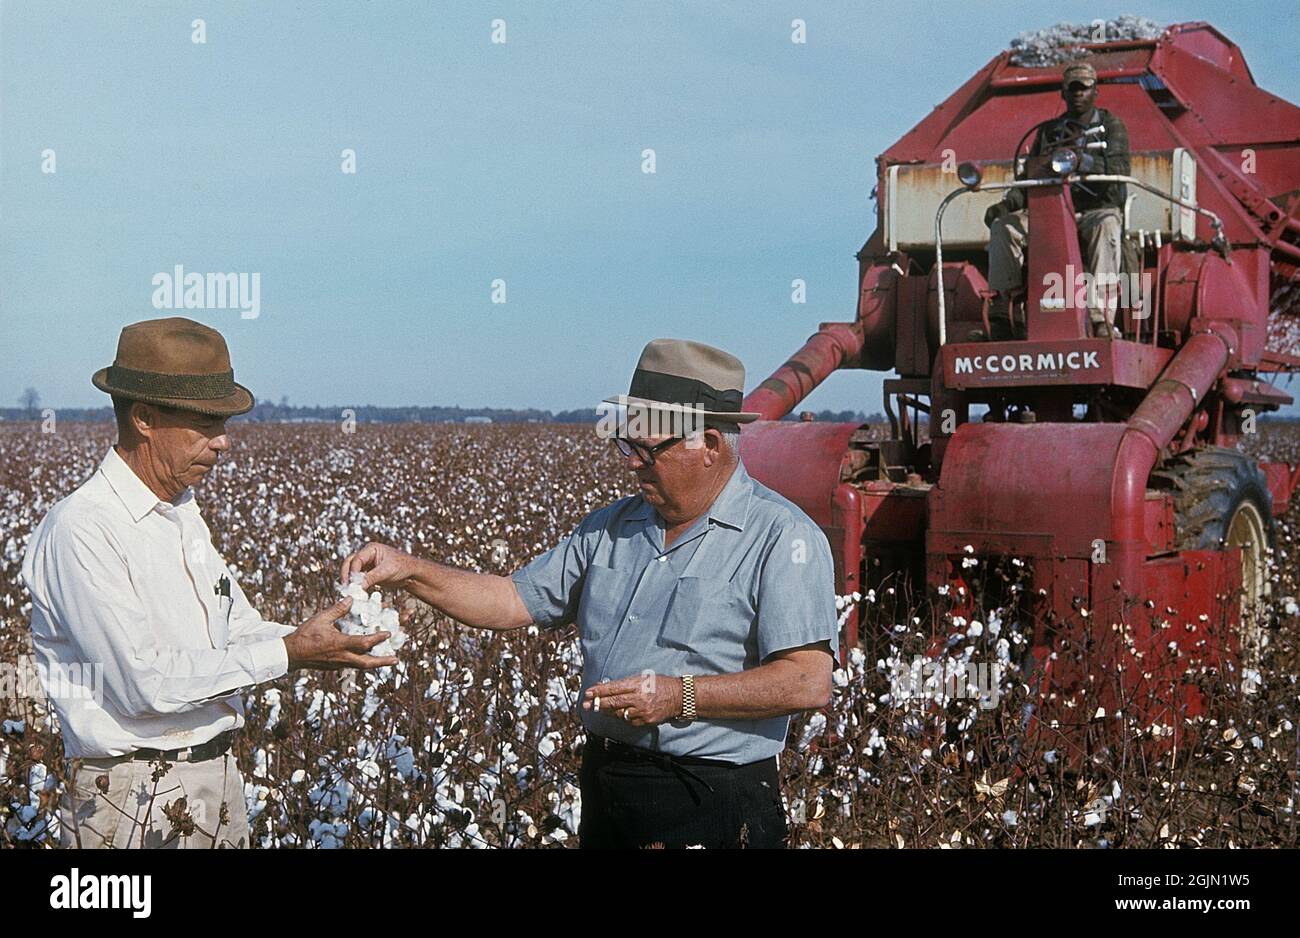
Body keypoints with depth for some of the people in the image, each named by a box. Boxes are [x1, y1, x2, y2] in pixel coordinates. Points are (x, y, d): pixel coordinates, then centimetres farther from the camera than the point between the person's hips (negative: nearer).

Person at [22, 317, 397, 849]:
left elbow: (240, 633, 14)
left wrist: (343, 636, -3)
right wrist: (289, 652, -20)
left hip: (219, 782, 8)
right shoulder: (81, 530, -18)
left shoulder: (183, 514, 10)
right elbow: (144, 683, -23)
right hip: (134, 805, -8)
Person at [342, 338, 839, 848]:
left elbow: (810, 683, -19)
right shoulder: (611, 527, 11)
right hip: (604, 794, 6)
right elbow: (516, 600, 14)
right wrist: (408, 570, 2)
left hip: (713, 808, -6)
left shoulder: (782, 538, -11)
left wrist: (681, 696, -23)